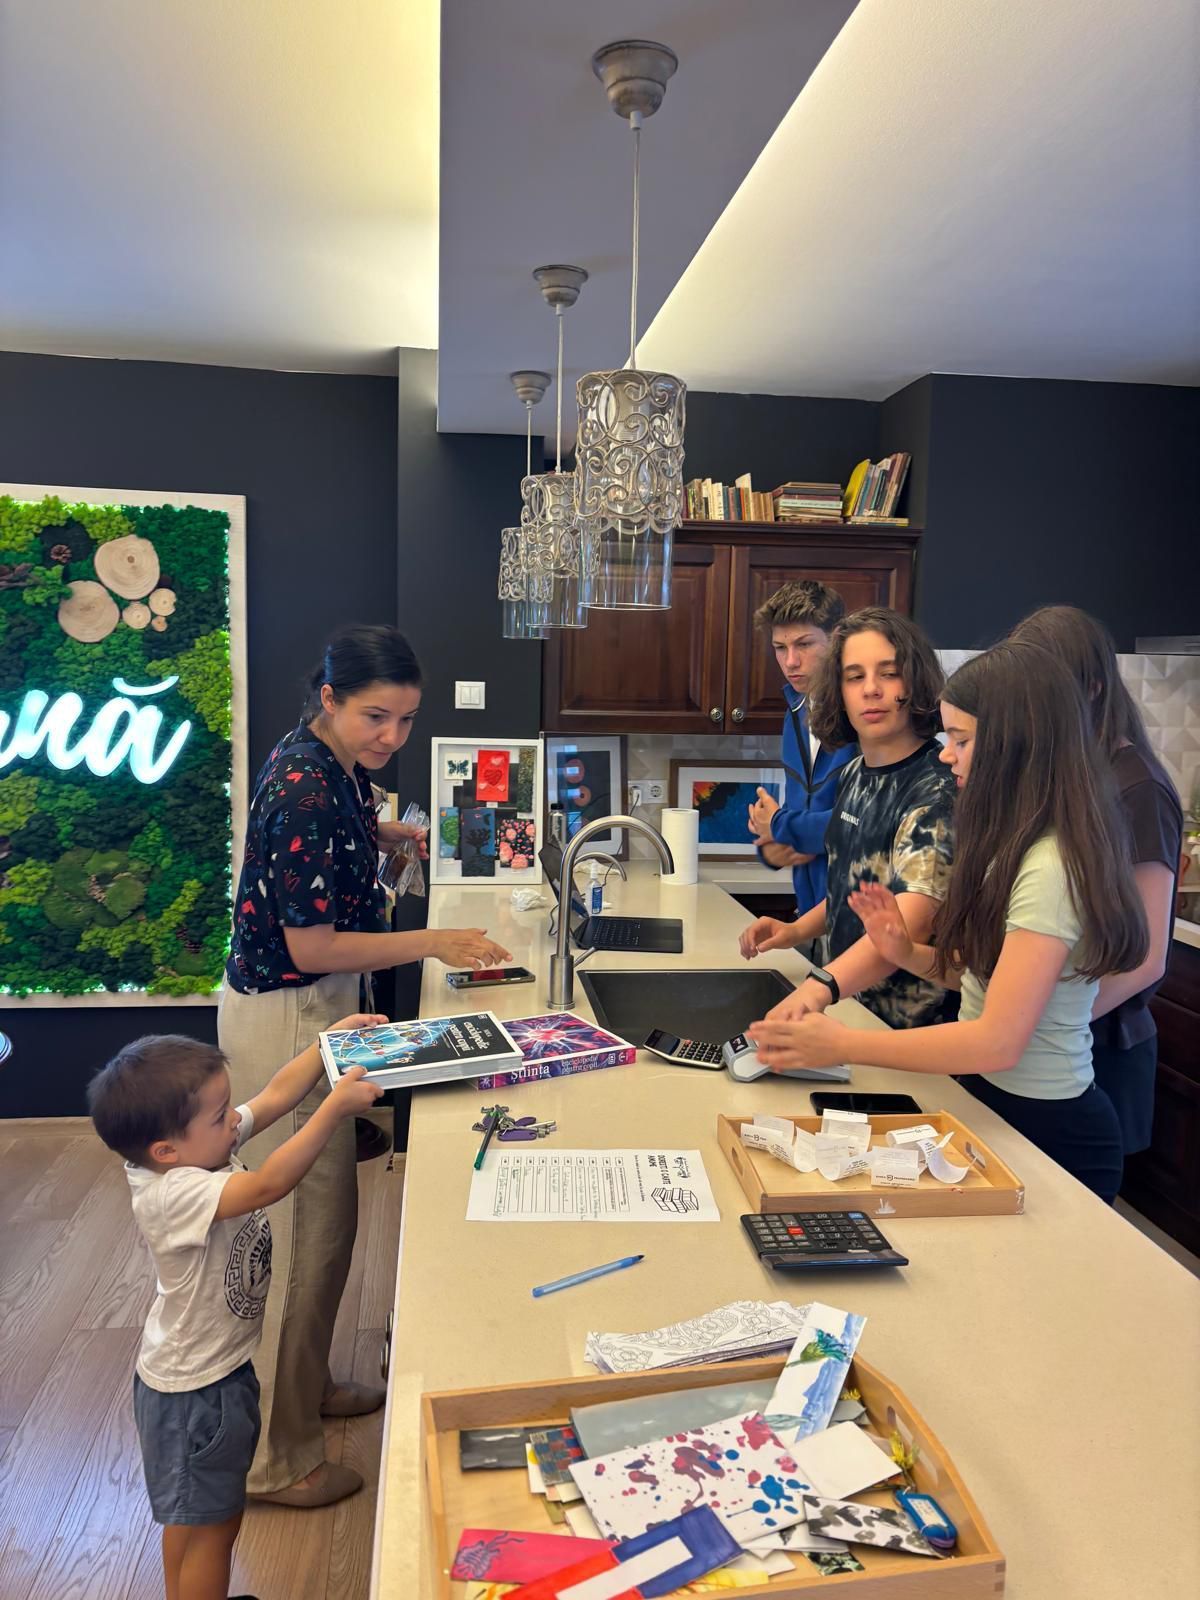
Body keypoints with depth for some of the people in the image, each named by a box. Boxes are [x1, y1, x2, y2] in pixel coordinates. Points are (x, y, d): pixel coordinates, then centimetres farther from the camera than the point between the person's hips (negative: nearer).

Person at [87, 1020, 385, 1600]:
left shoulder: (201, 1145, -11)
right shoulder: (171, 1195, -36)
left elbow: (277, 1093, -4)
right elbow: (269, 1184, -47)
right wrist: (337, 1106, -47)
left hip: (220, 1365, 9)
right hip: (194, 1389, -9)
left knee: (190, 1517, 28)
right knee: (212, 1525, 12)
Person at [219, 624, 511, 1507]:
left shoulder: (332, 764, 4)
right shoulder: (303, 790, -25)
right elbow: (313, 946, -24)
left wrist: (386, 832, 12)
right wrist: (435, 943, -19)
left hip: (316, 1007, 10)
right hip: (285, 1016, -10)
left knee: (324, 1211, 21)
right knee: (313, 1226, 1)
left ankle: (306, 1384, 42)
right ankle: (279, 1457, 20)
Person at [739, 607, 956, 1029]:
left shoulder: (936, 789, -21)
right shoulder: (854, 775, 3)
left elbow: (912, 920, -34)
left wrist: (822, 986, -48)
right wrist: (797, 931, 2)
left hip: (911, 1026, -7)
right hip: (850, 1006, 7)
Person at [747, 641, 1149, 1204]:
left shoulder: (1052, 866, -25)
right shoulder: (1014, 845, 6)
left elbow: (998, 1041, -27)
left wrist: (843, 1046, -23)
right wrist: (910, 954, -5)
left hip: (1045, 1131, -8)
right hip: (989, 1098, 8)